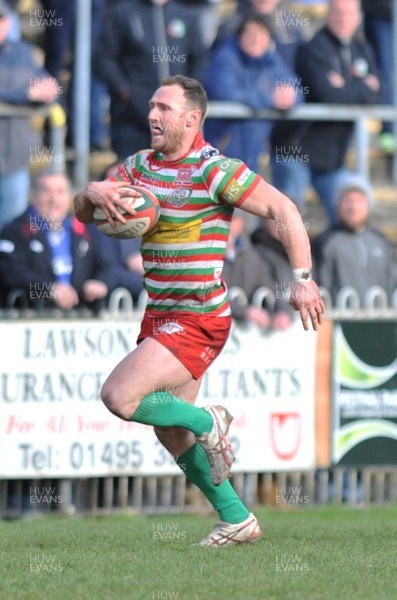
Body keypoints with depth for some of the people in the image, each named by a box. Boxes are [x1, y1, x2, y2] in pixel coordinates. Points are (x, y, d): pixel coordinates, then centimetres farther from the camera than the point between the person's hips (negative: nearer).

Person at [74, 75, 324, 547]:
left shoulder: (214, 169, -14)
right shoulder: (140, 166, 8)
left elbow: (282, 208, -15)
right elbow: (82, 213, 8)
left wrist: (303, 279, -21)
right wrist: (94, 192, -17)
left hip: (198, 323, -8)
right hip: (159, 315, 8)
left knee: (118, 396, -21)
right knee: (173, 438, 12)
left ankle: (207, 423, 1)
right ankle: (237, 521, 25)